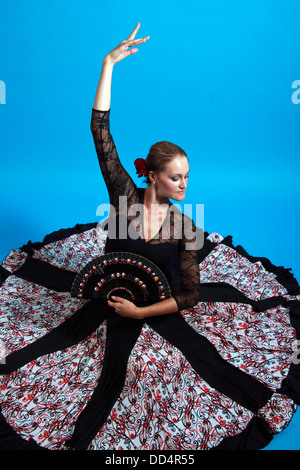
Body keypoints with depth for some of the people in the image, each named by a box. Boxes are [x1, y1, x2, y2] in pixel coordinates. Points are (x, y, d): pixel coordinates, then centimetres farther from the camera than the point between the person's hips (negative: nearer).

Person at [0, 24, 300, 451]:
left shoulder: (185, 227, -18)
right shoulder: (125, 195, -19)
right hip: (107, 298, 0)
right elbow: (100, 131, -24)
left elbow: (191, 296, -15)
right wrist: (109, 64, -24)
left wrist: (140, 312, -22)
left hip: (156, 307, 1)